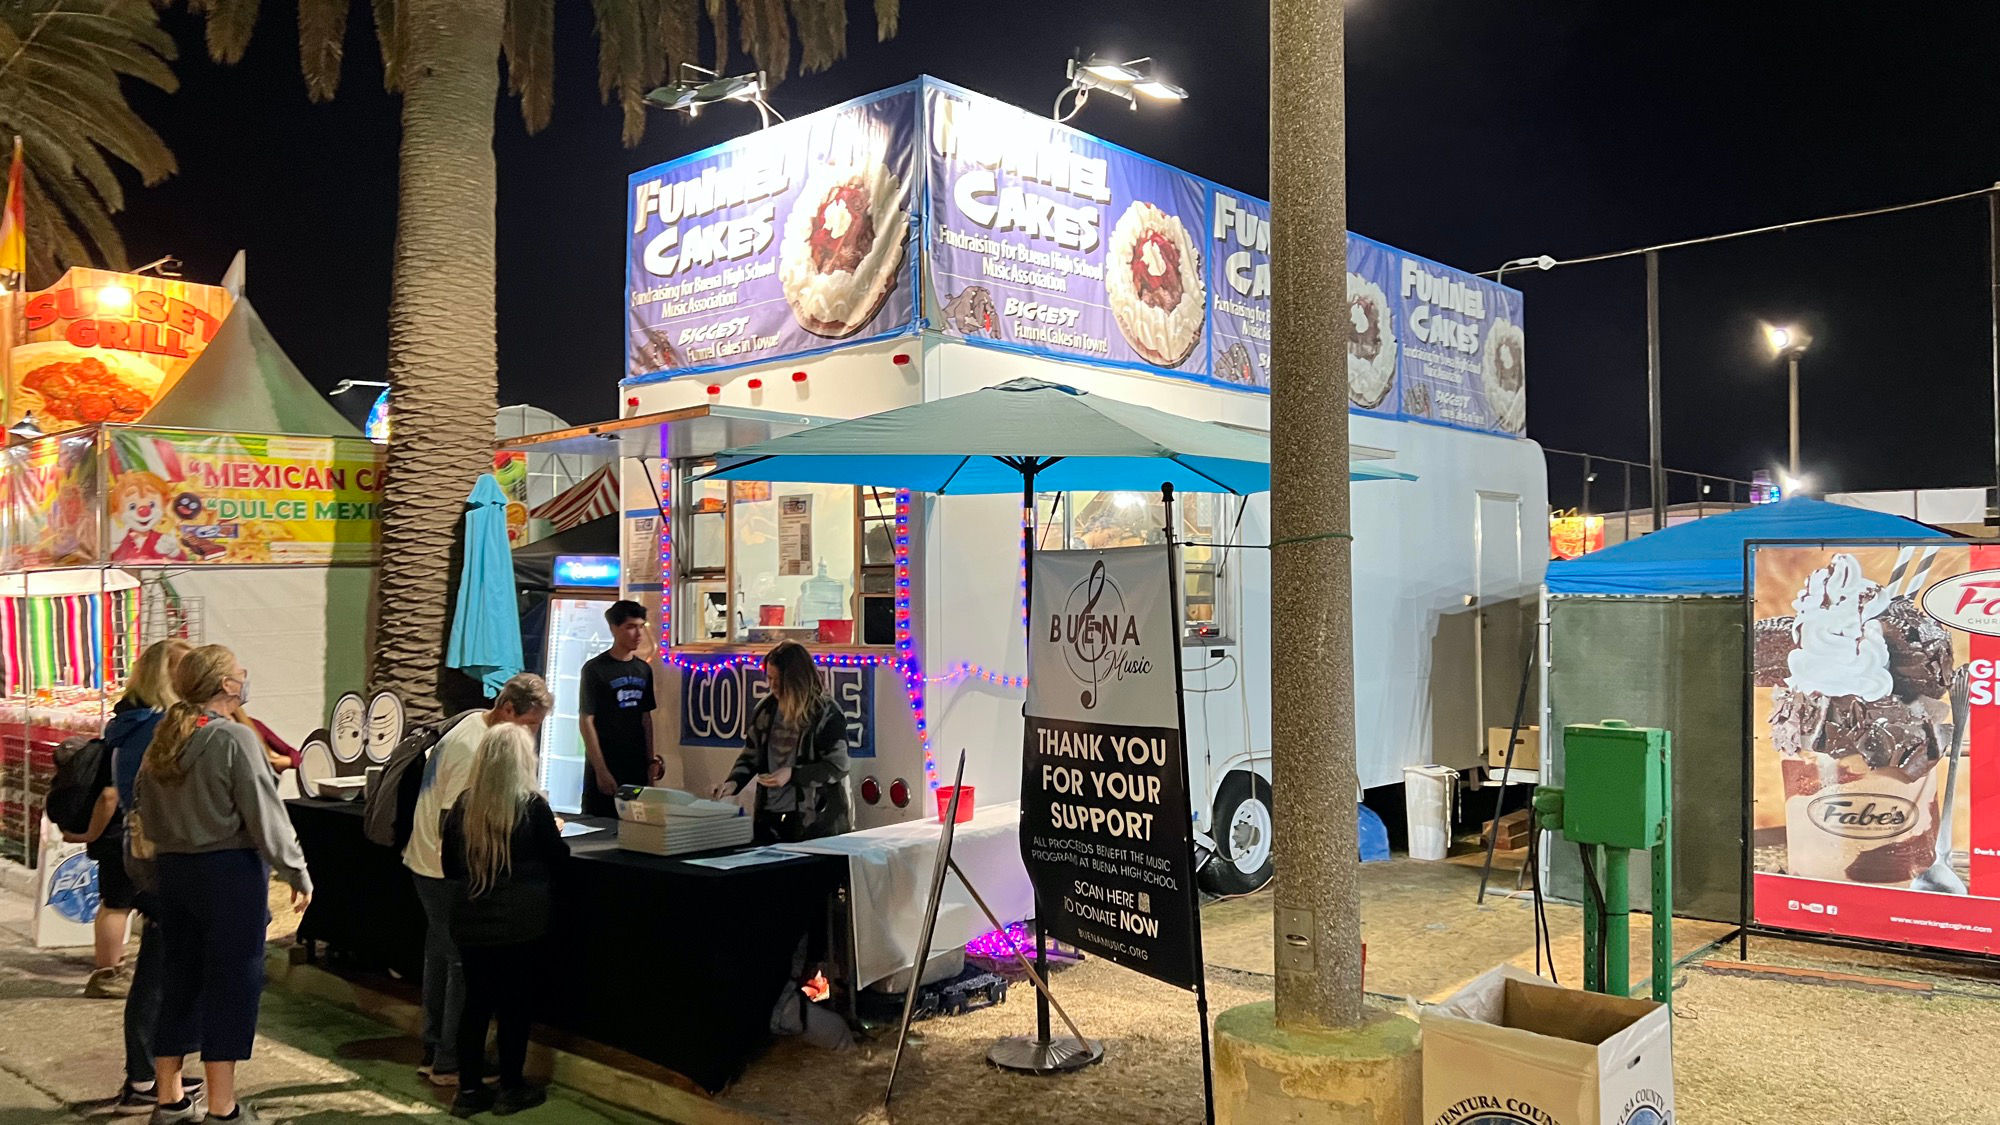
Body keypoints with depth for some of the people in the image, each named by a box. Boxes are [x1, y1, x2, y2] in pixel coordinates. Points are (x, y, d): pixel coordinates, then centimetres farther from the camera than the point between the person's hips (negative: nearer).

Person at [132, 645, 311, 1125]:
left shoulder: (164, 738, 7)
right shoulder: (234, 738, -15)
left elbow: (142, 807, 12)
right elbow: (266, 815, -15)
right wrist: (298, 874, -7)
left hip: (171, 869, 7)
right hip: (230, 871, -7)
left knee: (181, 979, 16)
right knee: (232, 983, 1)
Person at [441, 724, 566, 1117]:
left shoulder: (463, 805, -1)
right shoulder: (532, 805, -13)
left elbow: (450, 867, 9)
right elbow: (558, 858, -1)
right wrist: (553, 832, 18)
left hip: (472, 922, 4)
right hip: (520, 922, -4)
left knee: (476, 1002, 13)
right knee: (516, 1003, 8)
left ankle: (469, 1090, 19)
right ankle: (510, 1090, 17)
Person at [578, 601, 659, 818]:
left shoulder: (644, 669, 9)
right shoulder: (595, 669, -7)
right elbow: (586, 721, -9)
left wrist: (651, 761, 10)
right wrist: (601, 771, -13)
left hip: (637, 768, 5)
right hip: (606, 768, -5)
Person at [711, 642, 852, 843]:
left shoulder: (827, 715, -9)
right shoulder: (765, 709, 8)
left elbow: (837, 767, -9)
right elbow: (750, 756, 15)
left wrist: (792, 774, -18)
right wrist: (734, 782, -3)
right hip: (769, 817, 5)